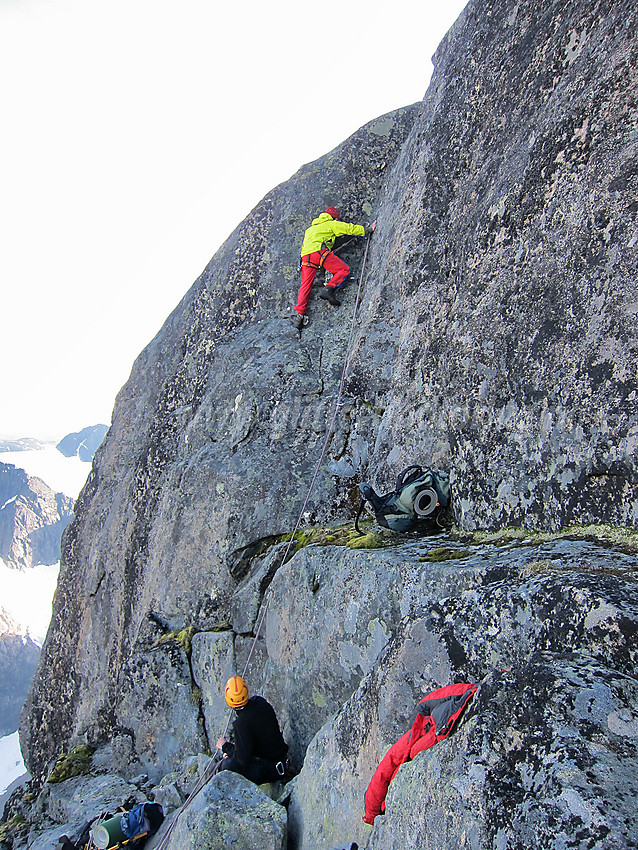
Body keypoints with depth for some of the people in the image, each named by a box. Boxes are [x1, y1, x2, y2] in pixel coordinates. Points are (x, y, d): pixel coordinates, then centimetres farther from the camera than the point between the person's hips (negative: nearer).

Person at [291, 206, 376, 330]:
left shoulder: (310, 229, 38)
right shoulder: (331, 224, 19)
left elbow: (304, 245, 38)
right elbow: (349, 228, 17)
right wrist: (367, 230, 25)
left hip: (305, 256, 6)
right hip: (319, 251, -6)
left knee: (305, 286, 4)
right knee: (344, 269, 1)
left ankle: (299, 314, -8)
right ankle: (328, 289, -20)